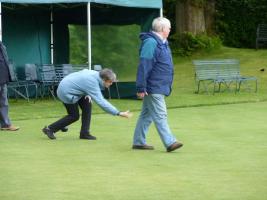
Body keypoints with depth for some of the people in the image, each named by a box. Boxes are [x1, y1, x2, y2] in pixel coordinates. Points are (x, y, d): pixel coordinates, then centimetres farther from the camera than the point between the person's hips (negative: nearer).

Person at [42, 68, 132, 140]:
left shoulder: (95, 73, -7)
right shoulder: (93, 83, -32)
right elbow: (101, 102, -37)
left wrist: (88, 95, 3)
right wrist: (118, 113, -39)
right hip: (66, 92, -9)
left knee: (87, 105, 1)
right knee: (74, 116, -2)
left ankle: (84, 133, 5)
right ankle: (50, 129, 9)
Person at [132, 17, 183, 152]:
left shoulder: (162, 43, 16)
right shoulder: (150, 42, -17)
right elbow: (143, 66, -21)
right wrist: (141, 88, -23)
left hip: (159, 87, 10)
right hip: (153, 88, -10)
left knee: (147, 115, 13)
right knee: (160, 116, -10)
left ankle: (138, 142, 19)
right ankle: (169, 142, -12)